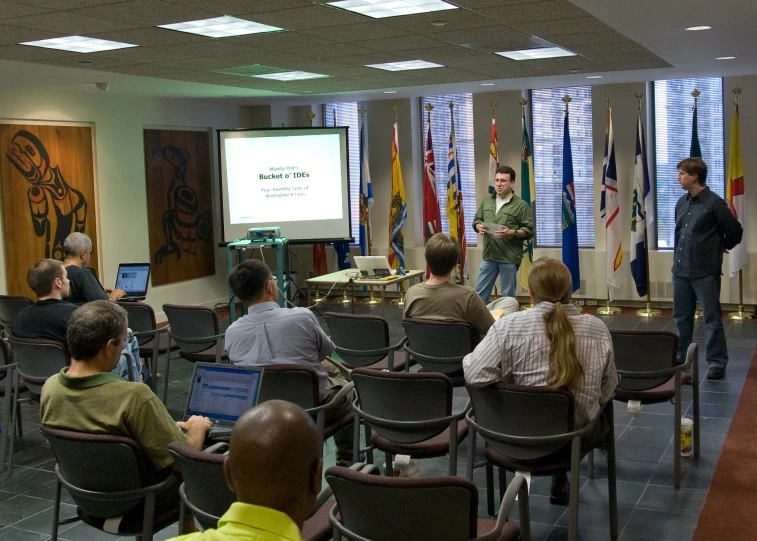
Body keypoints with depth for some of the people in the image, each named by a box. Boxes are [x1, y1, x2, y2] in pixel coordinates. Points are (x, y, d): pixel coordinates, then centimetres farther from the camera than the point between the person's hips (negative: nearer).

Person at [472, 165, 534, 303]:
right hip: (488, 256, 5)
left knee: (508, 296, 6)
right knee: (480, 293, 10)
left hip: (509, 258, -5)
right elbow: (476, 220, 18)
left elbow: (529, 231, -6)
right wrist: (479, 227, -5)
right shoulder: (487, 201, 9)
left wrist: (511, 233, -22)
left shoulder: (521, 205, -6)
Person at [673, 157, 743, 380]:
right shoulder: (682, 203, 9)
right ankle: (679, 359, 26)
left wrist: (720, 248, 7)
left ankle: (717, 363, 10)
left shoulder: (714, 203, -12)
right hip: (681, 270, 7)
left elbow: (735, 231, -6)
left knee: (712, 319, 2)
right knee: (681, 317, 15)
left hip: (705, 272, -7)